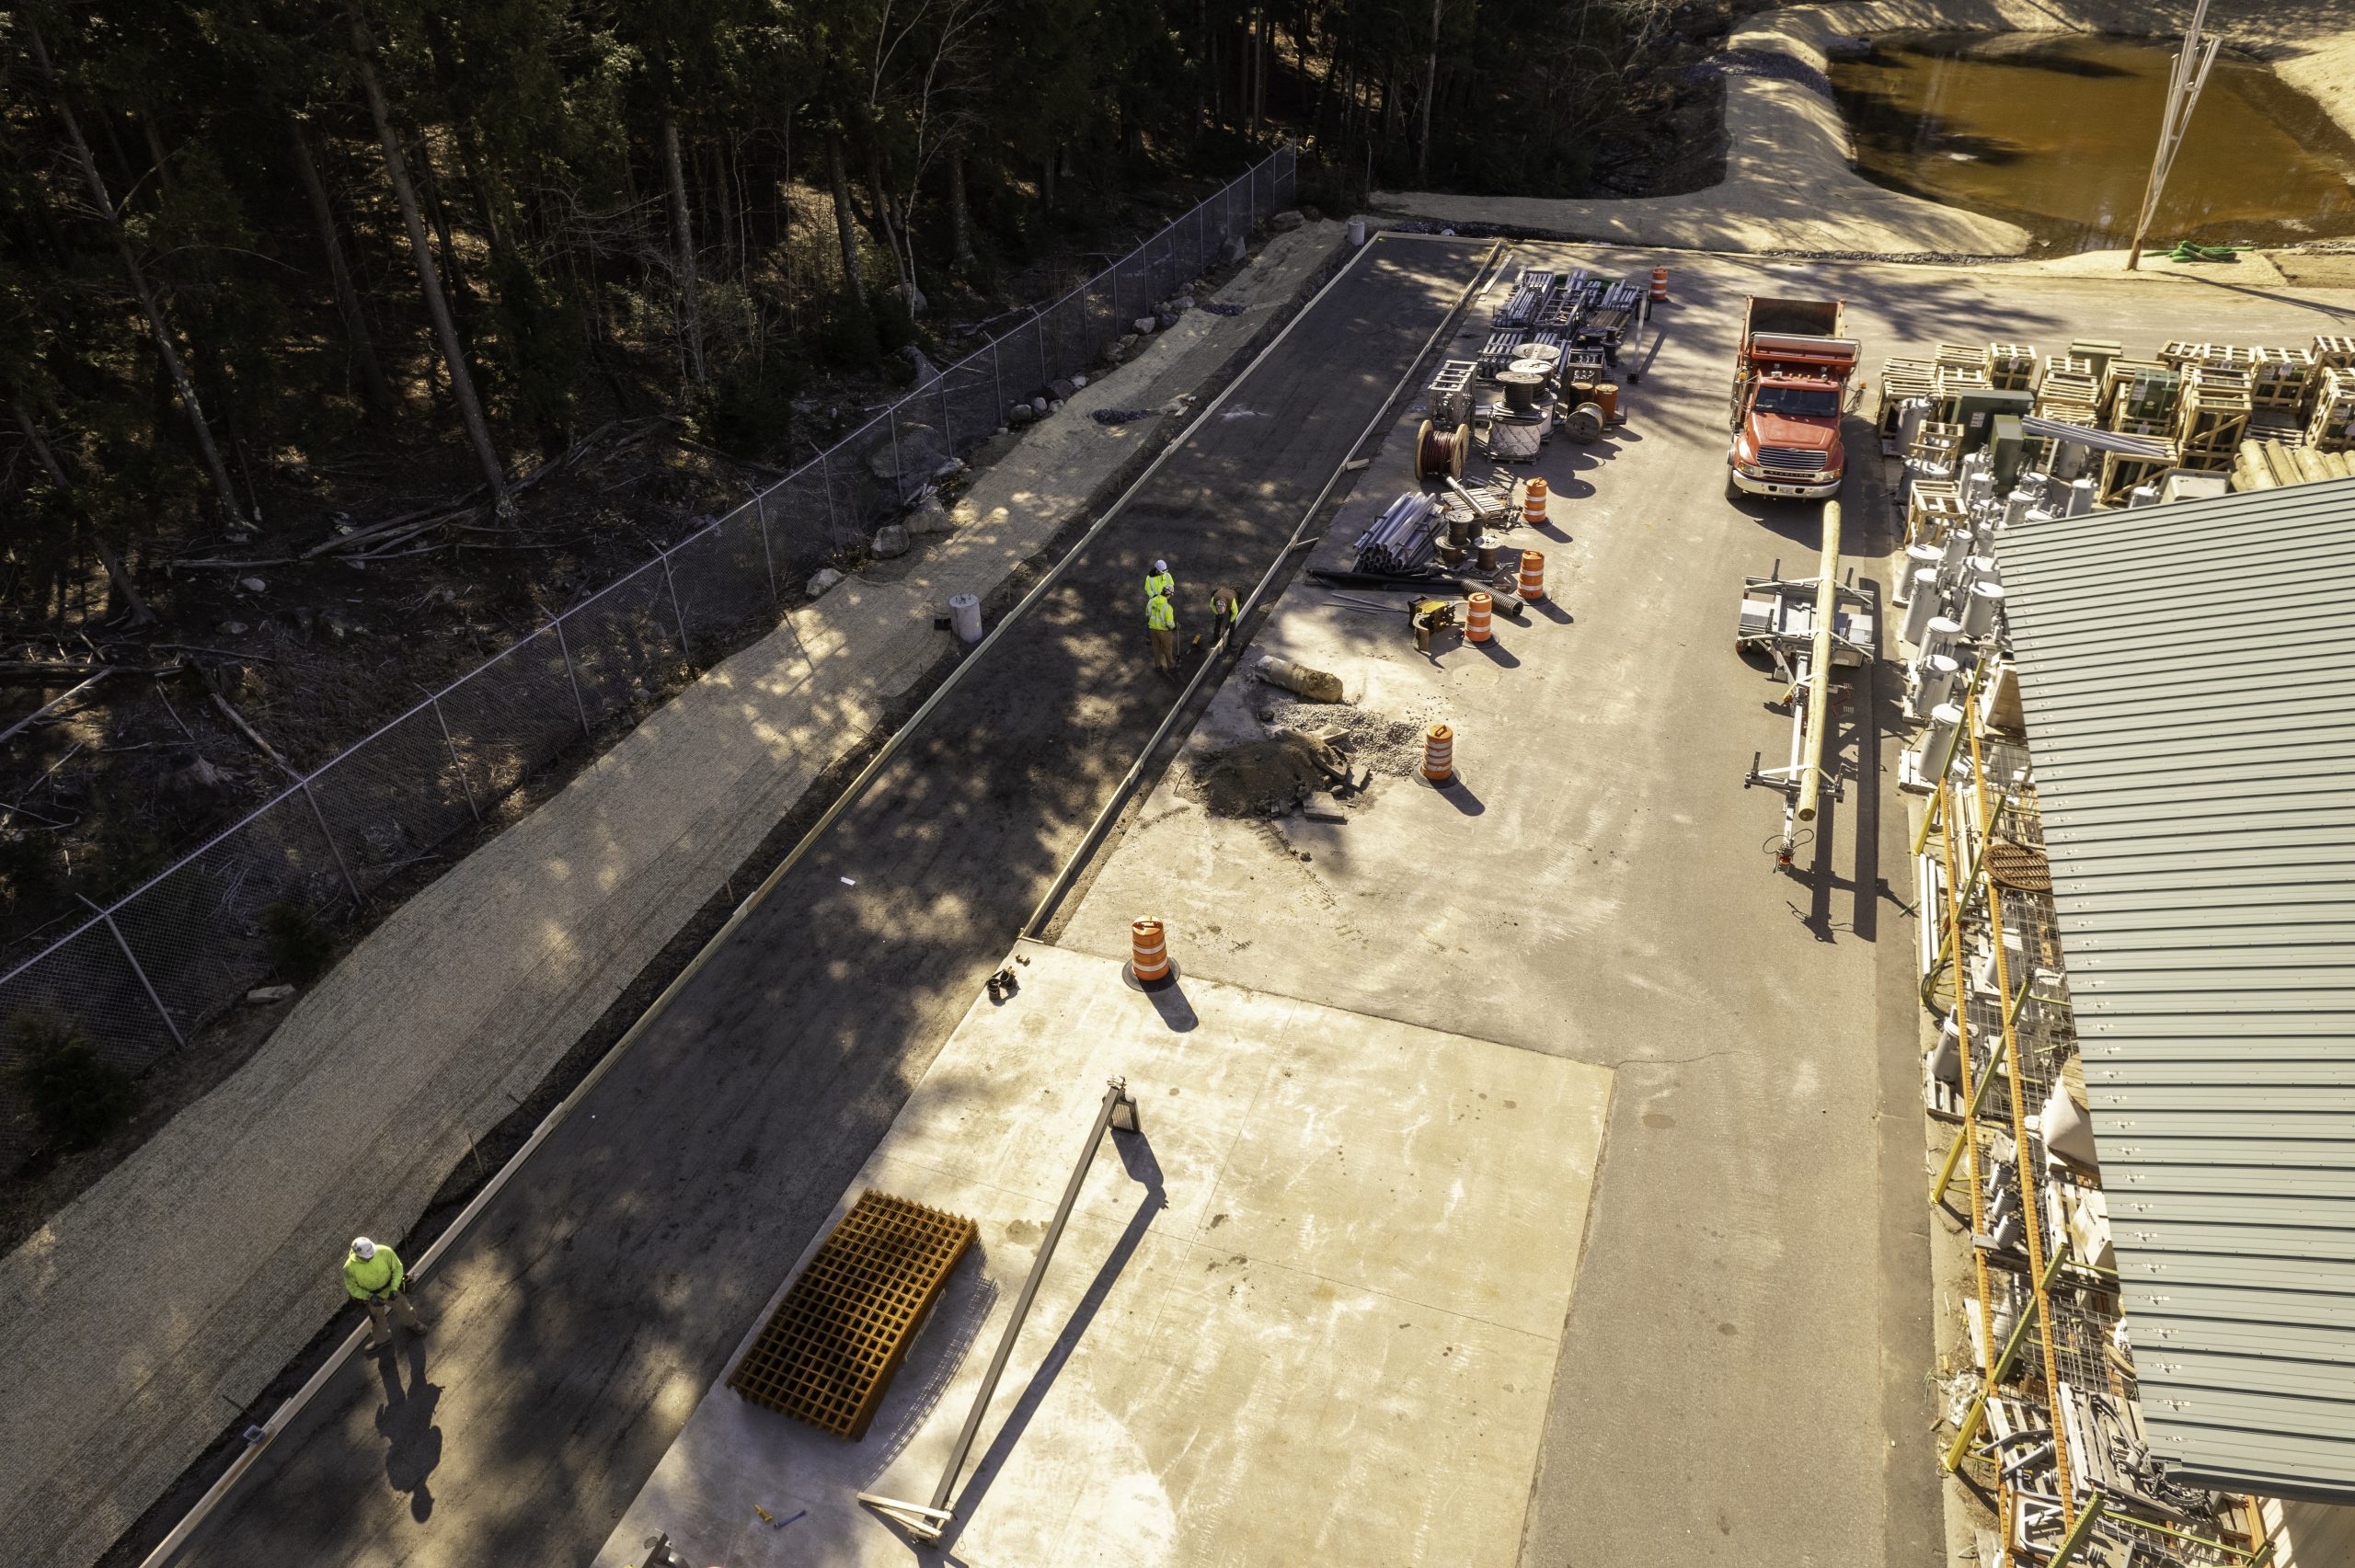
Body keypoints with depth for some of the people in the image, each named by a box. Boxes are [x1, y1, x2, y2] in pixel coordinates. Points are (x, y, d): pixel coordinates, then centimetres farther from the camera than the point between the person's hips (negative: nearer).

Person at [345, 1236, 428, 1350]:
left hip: (390, 1289, 0)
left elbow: (398, 1268, -18)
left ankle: (412, 1323, 59)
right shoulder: (350, 1267, -34)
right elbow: (352, 1287, -16)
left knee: (403, 1307, 25)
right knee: (377, 1318, 27)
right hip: (371, 1295, 0)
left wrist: (394, 1289, -26)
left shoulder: (385, 1252, -35)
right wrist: (369, 1296, -27)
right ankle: (382, 1339, 59)